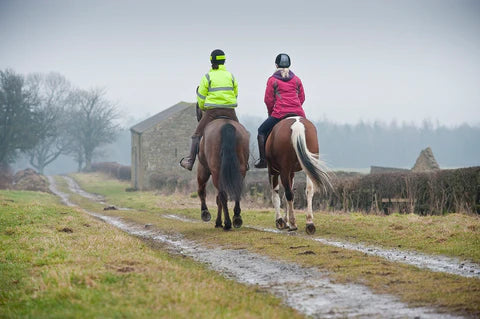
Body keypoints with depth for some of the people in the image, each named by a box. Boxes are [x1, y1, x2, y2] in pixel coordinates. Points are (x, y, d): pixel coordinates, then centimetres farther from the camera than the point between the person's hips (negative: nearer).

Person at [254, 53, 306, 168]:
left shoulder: (272, 80, 4)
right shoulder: (297, 80, 15)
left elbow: (268, 100, 3)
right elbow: (302, 98, 15)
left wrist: (271, 113, 18)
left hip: (279, 113, -4)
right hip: (298, 113, 4)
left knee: (262, 131, 14)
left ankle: (262, 160, 3)